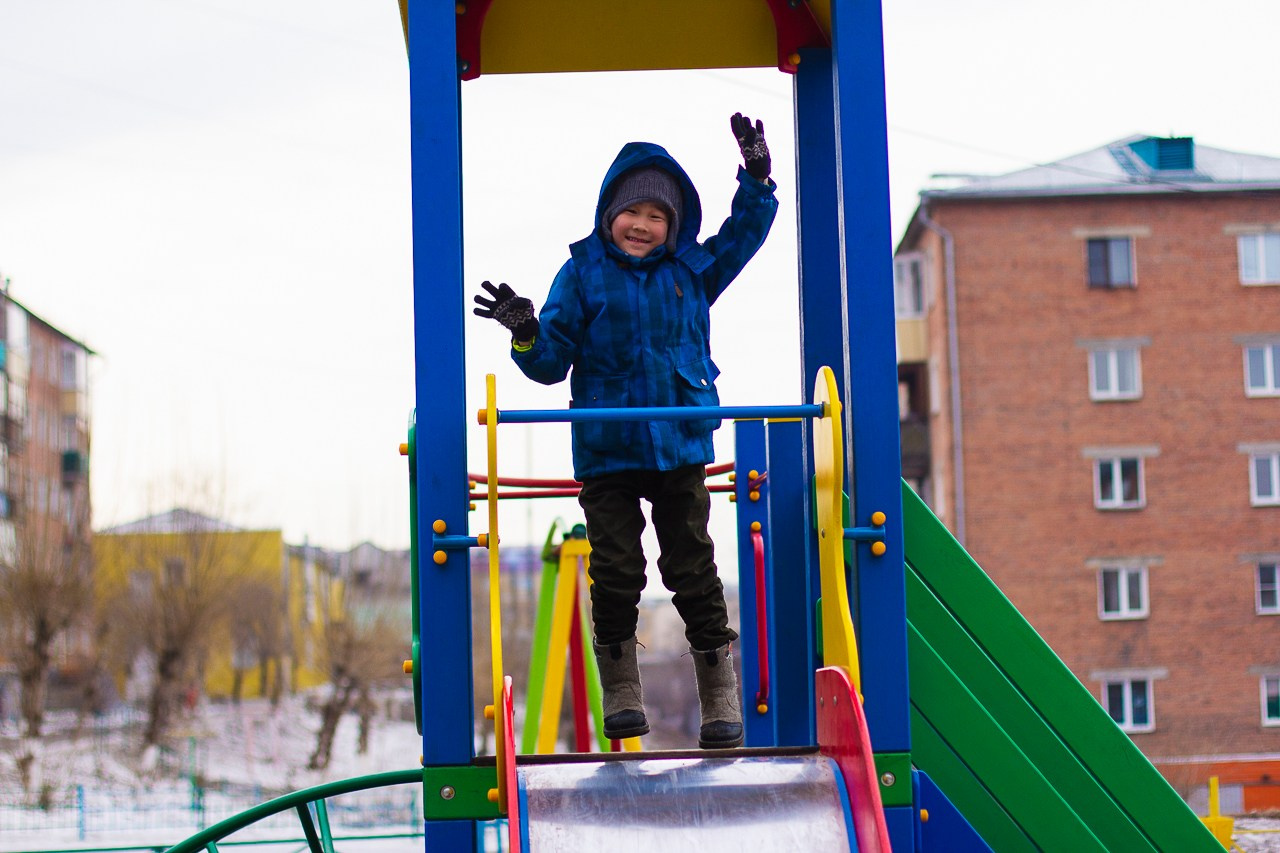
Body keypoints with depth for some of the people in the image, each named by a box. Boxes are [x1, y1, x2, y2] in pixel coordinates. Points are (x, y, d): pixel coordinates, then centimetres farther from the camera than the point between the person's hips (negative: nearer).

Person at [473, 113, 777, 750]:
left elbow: (745, 233, 20)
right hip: (605, 453, -1)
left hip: (681, 450, 1)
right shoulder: (582, 276, 0)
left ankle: (721, 702, 8)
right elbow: (551, 363, 1)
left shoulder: (692, 271, 6)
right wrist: (527, 334, -19)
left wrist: (756, 177, 7)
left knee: (694, 572, 3)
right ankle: (620, 695, 14)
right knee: (615, 574, 0)